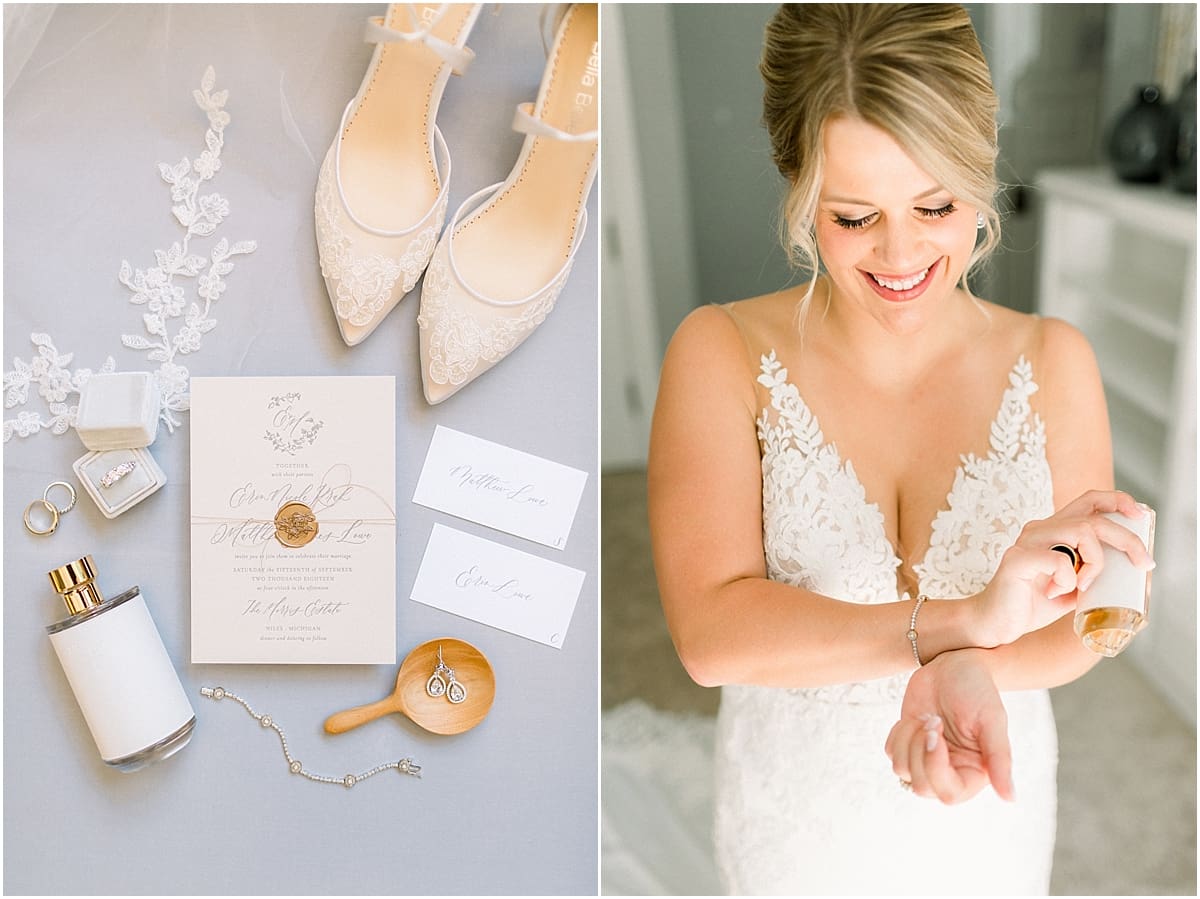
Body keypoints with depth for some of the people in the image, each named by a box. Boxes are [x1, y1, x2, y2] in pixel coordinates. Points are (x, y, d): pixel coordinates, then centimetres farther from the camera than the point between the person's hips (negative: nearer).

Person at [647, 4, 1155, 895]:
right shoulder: (723, 354, -18)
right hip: (795, 818, -1)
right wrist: (965, 619, -38)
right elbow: (711, 632, -28)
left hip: (991, 813, 2)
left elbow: (1078, 624, -11)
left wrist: (967, 671, -33)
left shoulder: (1053, 361, -11)